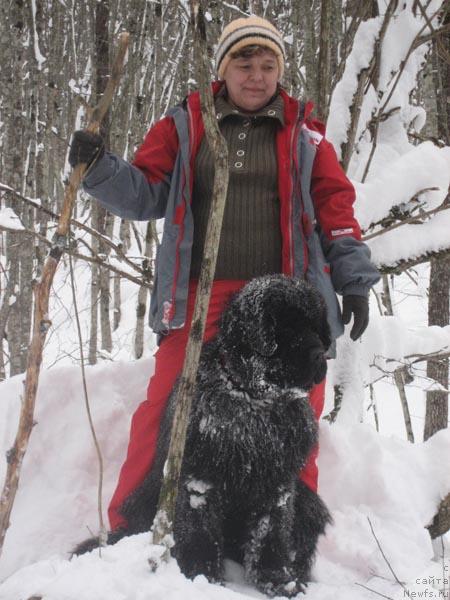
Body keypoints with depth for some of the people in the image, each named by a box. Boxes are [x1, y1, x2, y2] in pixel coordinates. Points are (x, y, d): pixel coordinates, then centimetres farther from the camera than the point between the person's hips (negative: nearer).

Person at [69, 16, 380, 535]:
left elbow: (335, 207, 11)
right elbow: (146, 195, 9)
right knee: (165, 410, -6)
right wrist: (99, 168, -9)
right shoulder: (185, 125, 10)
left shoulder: (303, 132, 11)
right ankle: (127, 526, 7)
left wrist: (354, 280, 6)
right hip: (199, 298, 0)